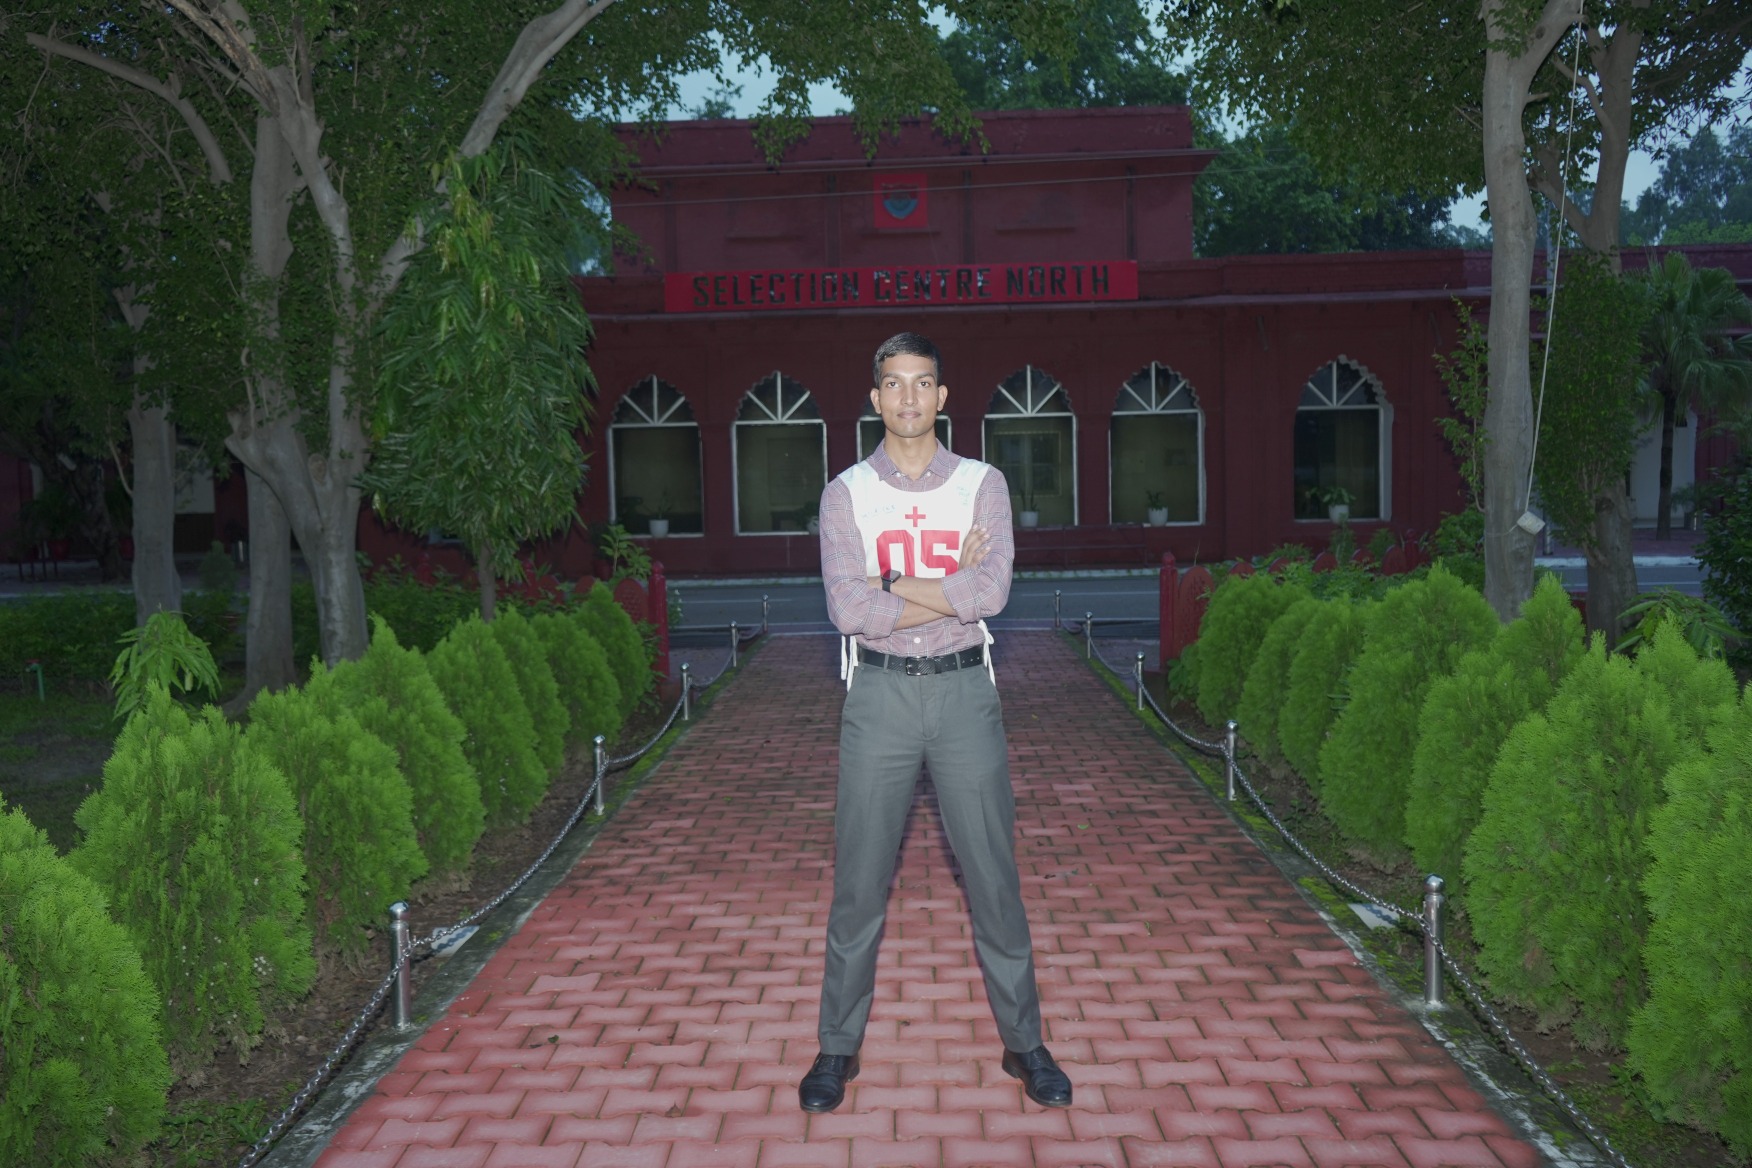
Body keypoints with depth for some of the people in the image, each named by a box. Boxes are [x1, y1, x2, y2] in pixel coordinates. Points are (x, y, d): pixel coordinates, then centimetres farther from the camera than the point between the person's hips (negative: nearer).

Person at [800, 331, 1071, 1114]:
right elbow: (848, 610, -12)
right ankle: (838, 1048, 20)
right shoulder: (846, 494, 2)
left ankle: (1023, 1043, 22)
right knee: (858, 881, 6)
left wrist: (888, 585, -11)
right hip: (879, 695, 0)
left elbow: (992, 591, -14)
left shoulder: (983, 484, 2)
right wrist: (953, 590, -12)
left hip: (964, 692, 0)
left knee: (993, 875, 7)